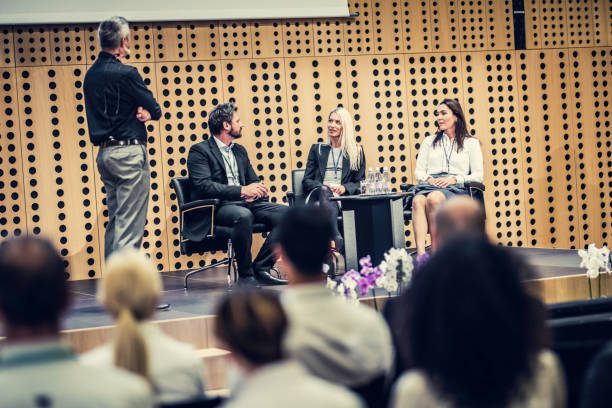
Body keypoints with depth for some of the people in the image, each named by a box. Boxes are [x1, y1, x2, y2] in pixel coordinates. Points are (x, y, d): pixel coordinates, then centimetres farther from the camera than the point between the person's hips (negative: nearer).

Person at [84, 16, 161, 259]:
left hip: (105, 153, 9)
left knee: (115, 220, 13)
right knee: (130, 223, -8)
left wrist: (138, 111, 0)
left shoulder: (91, 74, 12)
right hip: (129, 152, -9)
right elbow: (156, 110, -9)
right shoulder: (125, 74, -14)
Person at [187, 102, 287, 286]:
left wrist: (256, 191, -5)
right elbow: (203, 186, -16)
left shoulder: (239, 151, 23)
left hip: (244, 203, 7)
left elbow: (254, 180, 22)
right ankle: (245, 276, -25)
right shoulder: (199, 151, -3)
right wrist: (242, 190, -23)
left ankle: (261, 268, -9)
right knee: (243, 215, -39)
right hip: (215, 208, -7)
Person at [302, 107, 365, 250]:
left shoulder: (356, 151, 21)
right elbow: (306, 181, 17)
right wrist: (323, 187, -5)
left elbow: (361, 182, 14)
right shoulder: (317, 149, 25)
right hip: (318, 194, 1)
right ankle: (338, 240, -62)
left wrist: (345, 188, -8)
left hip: (343, 197, -1)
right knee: (324, 190, -39)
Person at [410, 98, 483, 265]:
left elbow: (478, 176, 8)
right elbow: (418, 171, 20)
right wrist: (428, 179, -4)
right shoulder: (429, 141, 27)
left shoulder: (471, 143, 17)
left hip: (456, 188, -2)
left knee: (434, 198, -40)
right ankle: (421, 253, -52)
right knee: (418, 200, -37)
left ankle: (436, 249, -39)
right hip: (429, 184, 3)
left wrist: (454, 179, -8)